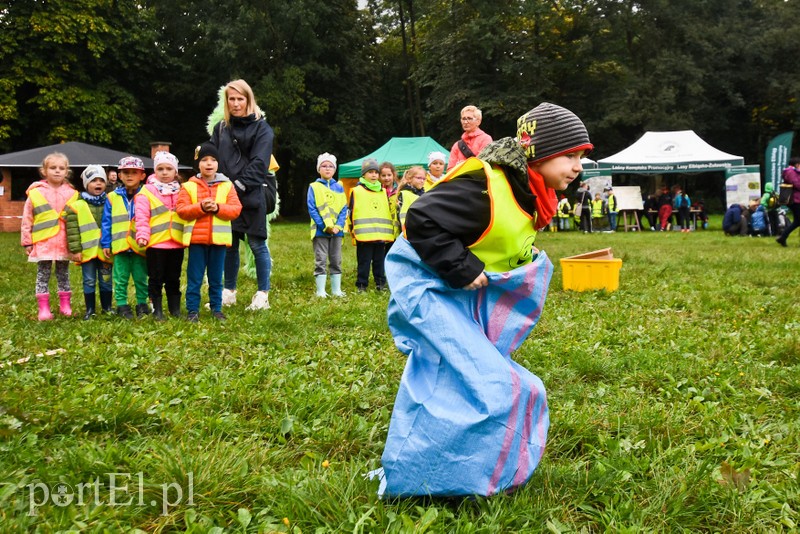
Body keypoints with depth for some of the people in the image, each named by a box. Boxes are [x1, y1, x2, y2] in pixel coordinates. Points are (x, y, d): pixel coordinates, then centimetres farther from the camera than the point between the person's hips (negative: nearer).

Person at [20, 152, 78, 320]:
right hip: (43, 242, -1)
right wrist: (26, 241, 0)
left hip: (64, 243, 2)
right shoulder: (35, 193, -2)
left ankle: (65, 305, 20)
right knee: (43, 275, 5)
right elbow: (27, 220, 1)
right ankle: (43, 308, 9)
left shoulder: (71, 194, 2)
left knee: (63, 274, 12)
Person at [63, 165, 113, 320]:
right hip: (87, 250, -2)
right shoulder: (77, 205, -4)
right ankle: (90, 309, 16)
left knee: (106, 280, 10)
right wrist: (75, 249, -9)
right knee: (89, 281, 6)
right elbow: (72, 230, -5)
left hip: (105, 250, 2)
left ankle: (107, 307, 23)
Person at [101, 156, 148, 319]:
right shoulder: (112, 197, 4)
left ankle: (142, 304, 19)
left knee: (140, 278, 8)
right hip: (120, 245, 1)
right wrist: (105, 244, 1)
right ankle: (121, 305, 15)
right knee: (121, 279, 7)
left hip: (140, 246, -1)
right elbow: (106, 222, 5)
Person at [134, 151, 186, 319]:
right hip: (156, 243, -3)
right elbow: (142, 216, -7)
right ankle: (157, 310, 14)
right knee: (156, 279, 5)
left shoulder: (181, 191, 10)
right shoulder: (147, 191, -1)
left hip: (177, 242, 3)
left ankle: (175, 309, 22)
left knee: (174, 279, 13)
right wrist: (142, 235, -17)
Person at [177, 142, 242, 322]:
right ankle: (192, 310, 11)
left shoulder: (227, 186, 5)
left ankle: (216, 308, 21)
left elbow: (236, 209, -3)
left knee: (216, 278, 11)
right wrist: (200, 207, -18)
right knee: (194, 277, 4)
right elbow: (181, 209, -5)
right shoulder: (189, 186, 2)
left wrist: (217, 208, -18)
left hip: (219, 238, 1)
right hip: (196, 238, -1)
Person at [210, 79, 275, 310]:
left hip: (251, 196, -4)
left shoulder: (261, 127, 0)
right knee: (229, 245, 10)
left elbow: (259, 163, -9)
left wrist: (240, 185, -16)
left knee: (257, 244, -1)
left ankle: (263, 295, 8)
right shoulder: (221, 128, 14)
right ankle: (229, 292, 21)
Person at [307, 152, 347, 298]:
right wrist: (325, 226, -14)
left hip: (337, 230, 3)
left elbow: (343, 209, 5)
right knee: (320, 261, -2)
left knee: (336, 260, 8)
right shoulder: (314, 187, 0)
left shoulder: (339, 187, 9)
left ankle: (336, 289, 16)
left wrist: (338, 226, -10)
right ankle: (320, 291, 3)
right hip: (320, 230, -3)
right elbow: (312, 209, -6)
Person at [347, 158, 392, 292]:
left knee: (379, 261, 10)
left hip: (381, 234, 4)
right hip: (364, 234, -4)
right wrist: (353, 229, -5)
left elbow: (389, 211, 20)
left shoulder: (383, 192, 15)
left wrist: (389, 231, 15)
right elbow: (351, 212, 1)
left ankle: (381, 283, 17)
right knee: (363, 262, 0)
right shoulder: (356, 191, 1)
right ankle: (361, 285, 7)